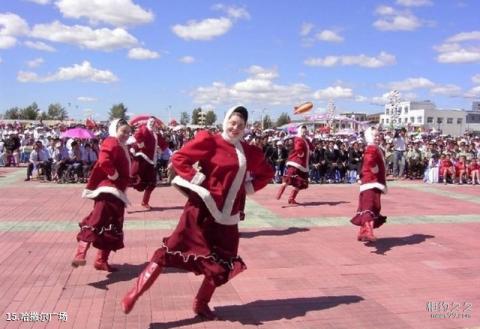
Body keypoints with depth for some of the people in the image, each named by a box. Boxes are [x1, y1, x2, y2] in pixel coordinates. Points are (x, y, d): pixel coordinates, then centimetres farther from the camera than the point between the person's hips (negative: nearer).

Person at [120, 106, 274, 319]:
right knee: (174, 250, -4)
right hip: (202, 209, -5)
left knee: (222, 263, 10)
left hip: (227, 214, 6)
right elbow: (179, 158, -12)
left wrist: (248, 187, 7)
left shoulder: (250, 152, 7)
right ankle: (135, 294, 7)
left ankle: (201, 304, 29)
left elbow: (267, 173, 21)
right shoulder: (210, 141, -8)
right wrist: (197, 180, -17)